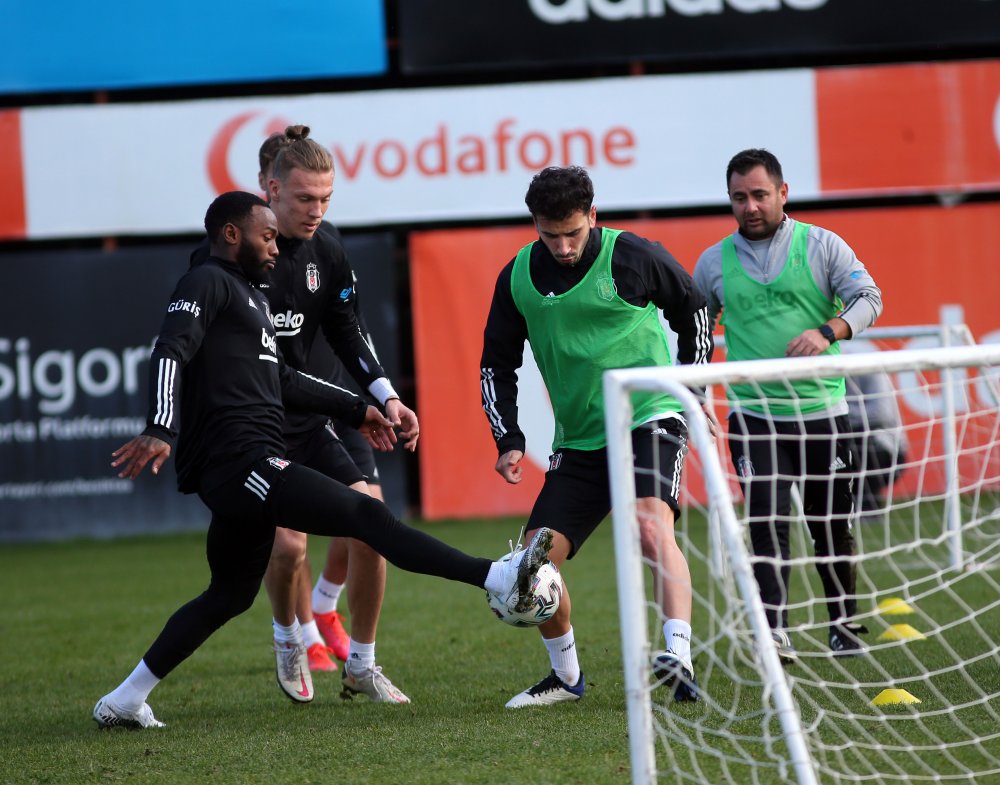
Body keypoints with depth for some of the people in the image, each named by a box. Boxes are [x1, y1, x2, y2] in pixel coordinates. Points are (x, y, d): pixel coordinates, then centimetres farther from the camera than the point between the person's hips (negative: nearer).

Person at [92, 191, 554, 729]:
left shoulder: (250, 296, 27)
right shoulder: (208, 284, -4)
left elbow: (283, 381, 35)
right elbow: (170, 352, -20)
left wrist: (356, 410, 36)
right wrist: (160, 430, -34)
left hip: (241, 471, 11)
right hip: (239, 460, -11)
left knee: (230, 595, 18)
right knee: (366, 515, -18)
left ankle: (125, 700, 22)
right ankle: (501, 579, -26)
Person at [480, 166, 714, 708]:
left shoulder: (634, 257, -9)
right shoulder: (517, 278, 0)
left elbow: (693, 311, 7)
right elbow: (497, 366, 10)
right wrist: (509, 441, -1)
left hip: (651, 419, -4)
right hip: (579, 439, 5)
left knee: (651, 524, -31)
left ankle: (680, 660, -40)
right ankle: (566, 677, 19)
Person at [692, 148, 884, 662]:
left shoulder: (822, 246, 3)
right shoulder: (713, 263, 8)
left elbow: (868, 298, -5)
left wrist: (827, 331, -23)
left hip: (821, 409, 0)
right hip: (753, 415, 0)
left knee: (832, 526, 7)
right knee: (767, 523, -15)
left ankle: (844, 625, 27)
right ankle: (775, 633, -22)